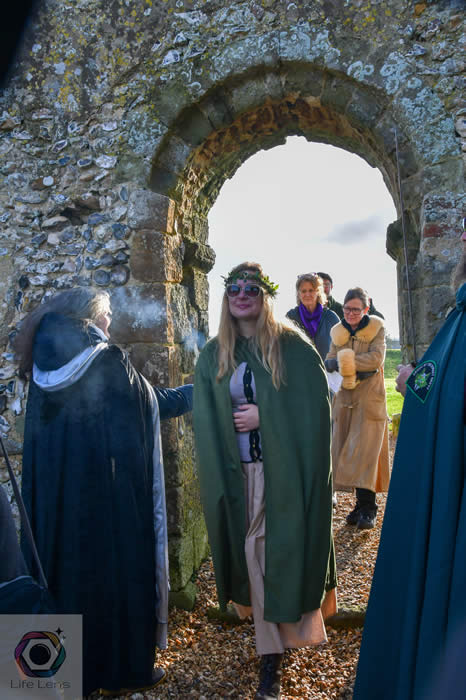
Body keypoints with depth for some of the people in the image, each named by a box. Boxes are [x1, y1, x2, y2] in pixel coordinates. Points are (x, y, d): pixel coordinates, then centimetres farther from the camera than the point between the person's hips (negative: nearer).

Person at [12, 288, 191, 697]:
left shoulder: (45, 366, 4)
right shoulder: (108, 363, -14)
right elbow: (153, 404, -3)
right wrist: (194, 392, 15)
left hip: (57, 492, 7)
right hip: (107, 492, -6)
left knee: (66, 564, 17)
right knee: (115, 569, 7)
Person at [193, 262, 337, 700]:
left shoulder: (292, 347, -3)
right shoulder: (213, 356, 6)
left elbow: (315, 403, -7)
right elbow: (206, 421, 5)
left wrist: (264, 414, -14)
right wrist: (220, 479, -5)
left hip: (287, 469, -2)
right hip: (240, 472, 3)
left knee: (288, 549, 3)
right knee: (254, 554, 6)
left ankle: (296, 626, 29)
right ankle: (270, 656, 21)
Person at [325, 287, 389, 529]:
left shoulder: (376, 328, 1)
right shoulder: (338, 332, 11)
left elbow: (377, 358, -15)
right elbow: (329, 362, 0)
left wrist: (345, 360, -20)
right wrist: (353, 371, -19)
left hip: (370, 400, -4)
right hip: (344, 400, 4)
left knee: (365, 453, -8)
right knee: (347, 453, 4)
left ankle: (368, 509, 0)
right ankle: (361, 504, 15)